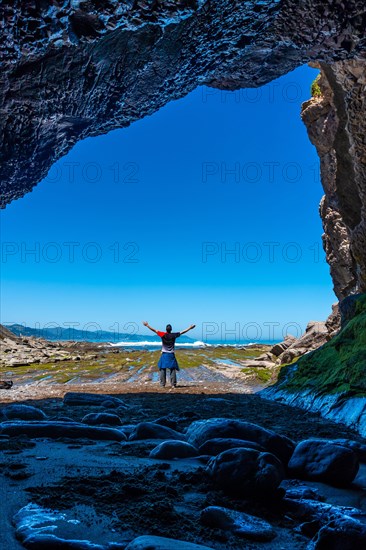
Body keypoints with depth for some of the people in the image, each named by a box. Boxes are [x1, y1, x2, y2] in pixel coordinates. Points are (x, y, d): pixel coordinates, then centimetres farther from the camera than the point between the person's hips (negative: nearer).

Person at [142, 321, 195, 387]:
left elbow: (154, 330, -2)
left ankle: (162, 384, 5)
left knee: (162, 369, 6)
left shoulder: (163, 335, -7)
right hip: (171, 355, 0)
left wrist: (147, 325, 5)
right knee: (173, 369, 3)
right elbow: (182, 332, 2)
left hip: (164, 355, 0)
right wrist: (190, 328, 12)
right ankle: (173, 384, 1)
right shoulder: (173, 335, -6)